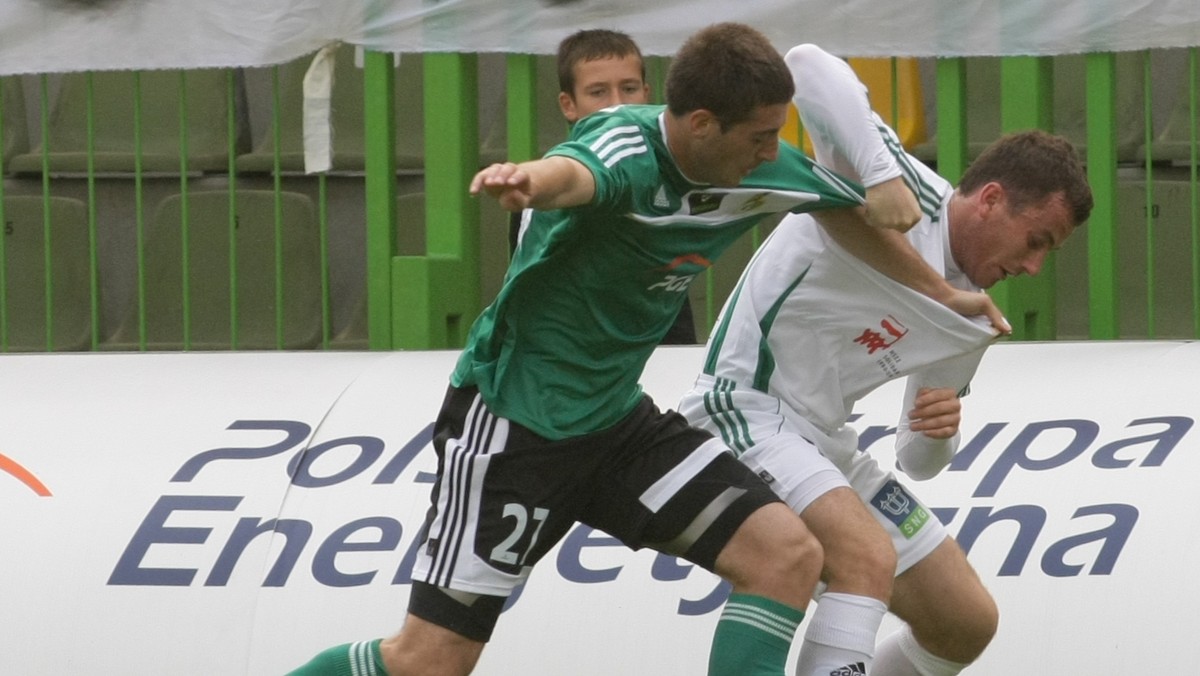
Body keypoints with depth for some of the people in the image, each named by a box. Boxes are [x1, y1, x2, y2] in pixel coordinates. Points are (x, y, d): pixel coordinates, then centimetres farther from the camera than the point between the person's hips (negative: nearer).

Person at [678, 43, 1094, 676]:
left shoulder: (971, 325, 9)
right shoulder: (905, 189, -13)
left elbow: (918, 458, 18)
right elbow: (806, 65, -27)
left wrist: (937, 433, -6)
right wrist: (882, 173, -35)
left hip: (827, 446, 9)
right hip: (743, 405, -9)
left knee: (967, 620, 10)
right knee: (867, 556, -33)